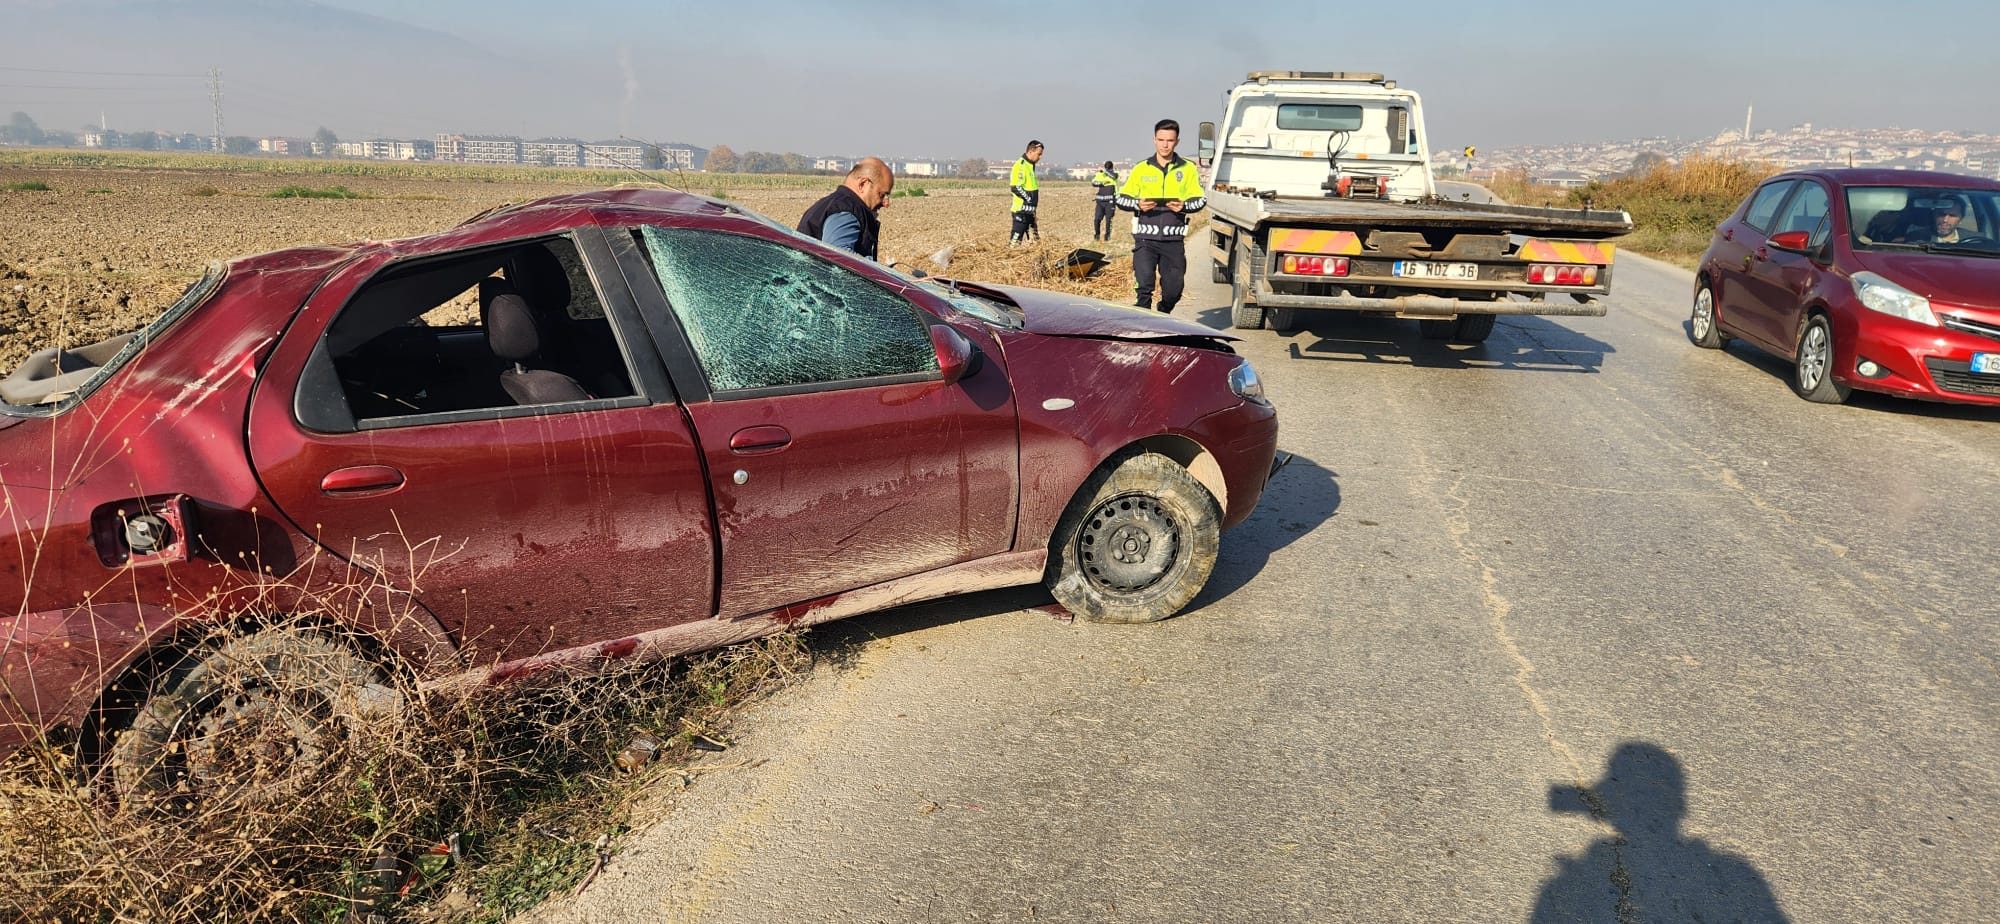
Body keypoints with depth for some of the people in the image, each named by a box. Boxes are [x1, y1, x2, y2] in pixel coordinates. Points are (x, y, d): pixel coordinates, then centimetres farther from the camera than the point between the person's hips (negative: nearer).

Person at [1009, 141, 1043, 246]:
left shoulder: (1030, 165, 16)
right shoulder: (1020, 166, -15)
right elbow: (1016, 188, -22)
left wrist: (1034, 201, 14)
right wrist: (1029, 199, -15)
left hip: (1029, 211, 10)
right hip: (1021, 210, -10)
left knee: (1035, 239, 12)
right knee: (1016, 239, -7)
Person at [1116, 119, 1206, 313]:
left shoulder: (1188, 169, 7)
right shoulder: (1141, 168, 8)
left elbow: (1200, 200, 7)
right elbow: (1122, 199, 9)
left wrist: (1184, 206, -14)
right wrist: (1138, 204, -12)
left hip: (1174, 239, 1)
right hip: (1145, 238, -1)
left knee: (1173, 291, 6)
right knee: (1144, 285, -14)